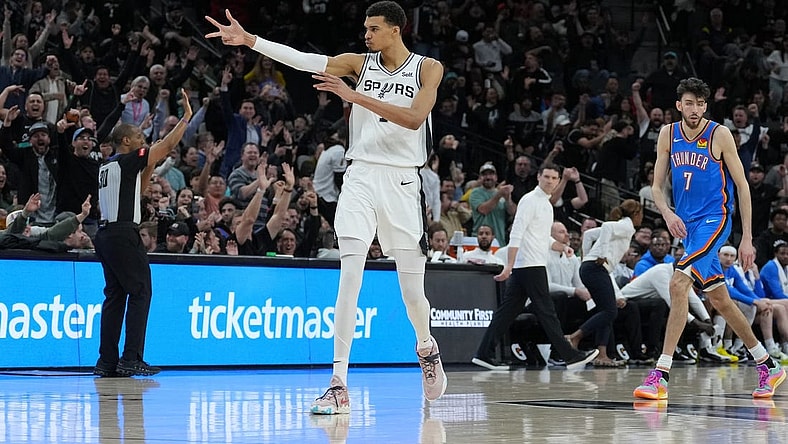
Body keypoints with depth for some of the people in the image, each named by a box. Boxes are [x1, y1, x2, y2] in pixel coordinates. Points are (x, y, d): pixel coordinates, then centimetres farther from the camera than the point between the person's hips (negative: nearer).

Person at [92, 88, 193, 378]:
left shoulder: (107, 166, 18)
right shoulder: (127, 161, -6)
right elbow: (168, 145, -7)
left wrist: (152, 165, 22)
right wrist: (186, 117, 3)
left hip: (106, 233, 9)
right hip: (124, 234, -9)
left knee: (115, 295, 10)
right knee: (141, 292, -7)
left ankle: (107, 361, 8)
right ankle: (132, 359, -13)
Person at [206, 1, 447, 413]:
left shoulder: (428, 68, -1)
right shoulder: (360, 63, 6)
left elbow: (415, 118, -17)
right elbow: (304, 60, -6)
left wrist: (355, 97, -23)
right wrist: (250, 40, -18)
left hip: (401, 182, -1)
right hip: (360, 177, 1)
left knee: (412, 288, 4)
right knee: (350, 276, -12)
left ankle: (426, 348, 38)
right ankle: (339, 385, -14)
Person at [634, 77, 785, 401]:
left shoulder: (720, 134, -9)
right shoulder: (668, 134, 4)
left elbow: (742, 186, -5)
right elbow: (656, 185, 6)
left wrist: (747, 238, -8)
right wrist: (667, 213, -16)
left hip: (714, 220, -6)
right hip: (687, 225, 6)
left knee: (678, 283, -23)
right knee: (720, 300, 14)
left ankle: (661, 375, -25)